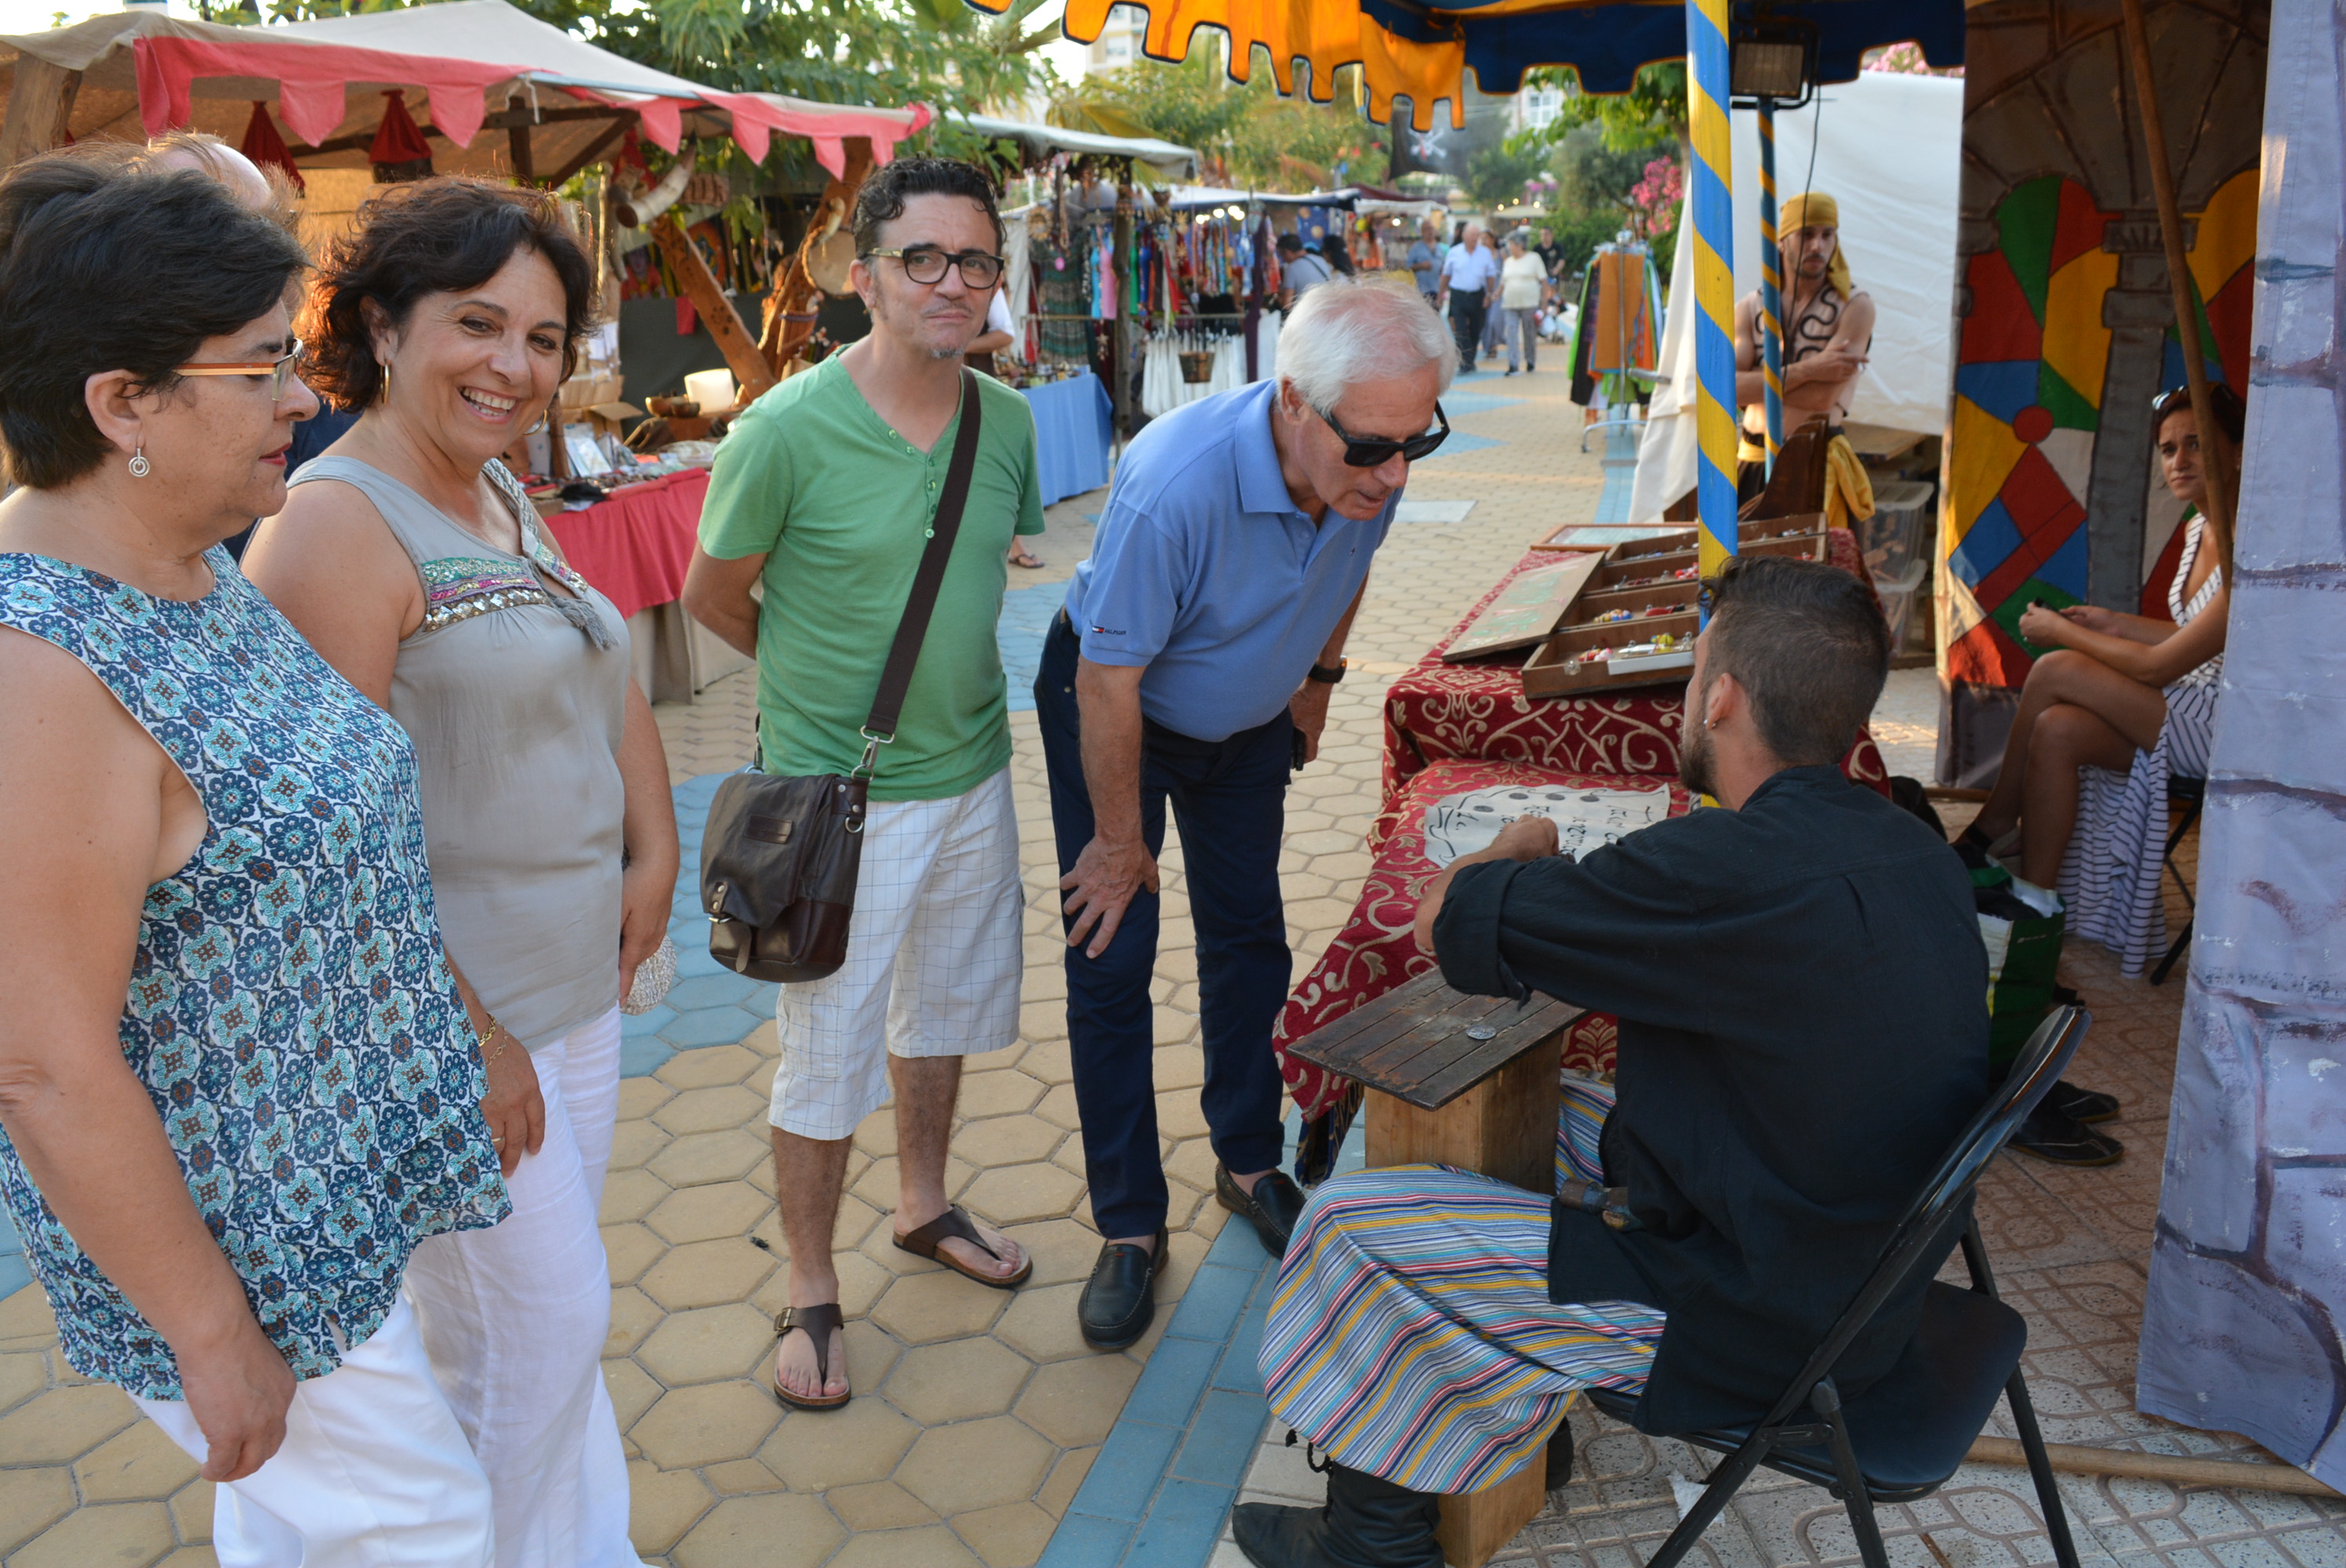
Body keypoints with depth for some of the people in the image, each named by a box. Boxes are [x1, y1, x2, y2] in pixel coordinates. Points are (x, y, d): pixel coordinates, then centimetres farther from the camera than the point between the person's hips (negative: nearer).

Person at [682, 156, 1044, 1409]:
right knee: (826, 1053, 5)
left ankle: (924, 1206, 46)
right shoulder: (786, 431, -19)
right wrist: (817, 673, 8)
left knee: (942, 1003, 23)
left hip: (972, 775, 6)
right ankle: (812, 1293, 26)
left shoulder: (1008, 421, -3)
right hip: (836, 796, -6)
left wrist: (915, 666, 11)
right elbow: (712, 595, -5)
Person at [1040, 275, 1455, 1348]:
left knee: (1248, 939, 13)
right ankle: (1130, 1224, 11)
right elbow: (1110, 682, -29)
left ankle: (1248, 1161, 33)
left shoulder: (1369, 470, -23)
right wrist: (1120, 841, -18)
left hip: (1250, 718, 5)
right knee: (1111, 959, -3)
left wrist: (1319, 677, 16)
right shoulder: (1173, 486, -41)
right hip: (1112, 704, -5)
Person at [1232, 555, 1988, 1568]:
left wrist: (1522, 847, 2)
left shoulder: (1728, 870, -31)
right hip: (1865, 1264, 9)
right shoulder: (1910, 850, -2)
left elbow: (1443, 919, -19)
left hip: (1762, 1330, -9)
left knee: (1351, 1226, -1)